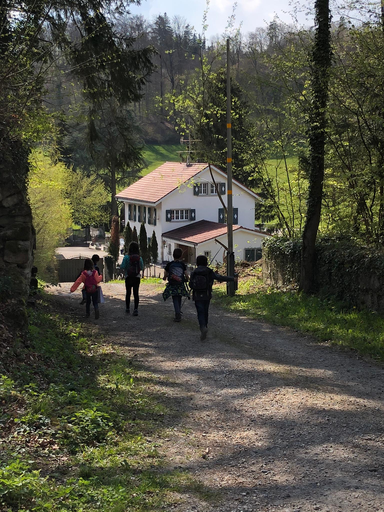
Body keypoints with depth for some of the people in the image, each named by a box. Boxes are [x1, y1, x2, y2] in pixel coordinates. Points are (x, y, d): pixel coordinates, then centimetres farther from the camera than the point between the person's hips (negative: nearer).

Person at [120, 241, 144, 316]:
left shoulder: (126, 257, -12)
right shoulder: (139, 258, -6)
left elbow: (122, 267, -14)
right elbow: (142, 268, -2)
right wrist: (142, 274, 18)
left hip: (128, 277, -1)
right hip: (137, 277, 1)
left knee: (128, 293, 14)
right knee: (136, 293, 3)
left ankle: (127, 309, 22)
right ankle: (136, 309, -8)